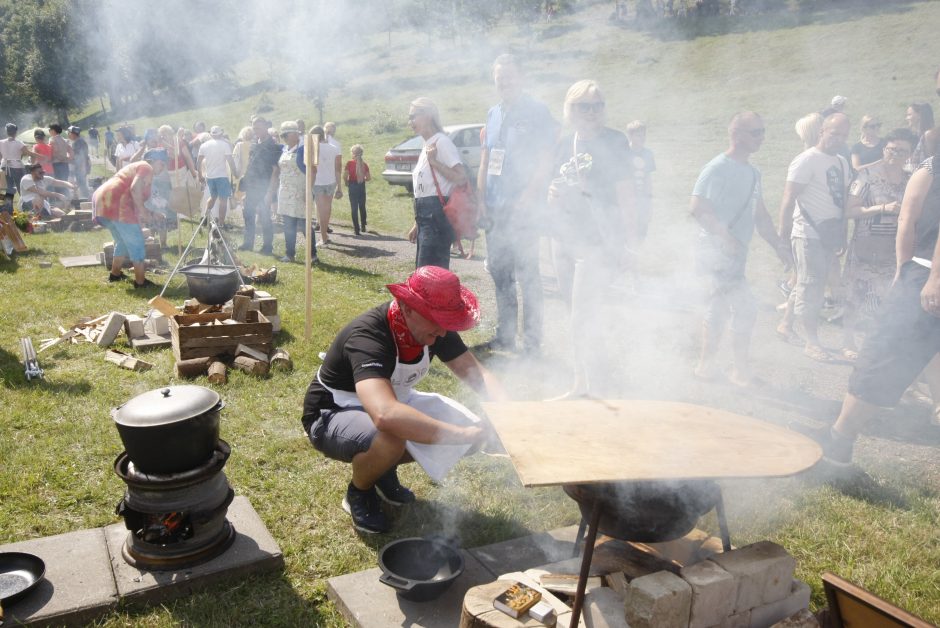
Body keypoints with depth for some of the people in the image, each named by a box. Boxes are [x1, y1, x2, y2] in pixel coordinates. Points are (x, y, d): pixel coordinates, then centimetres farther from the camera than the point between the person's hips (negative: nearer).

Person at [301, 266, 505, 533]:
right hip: (333, 416, -7)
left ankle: (385, 470, 13)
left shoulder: (433, 328, -15)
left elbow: (476, 373, -11)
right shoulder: (367, 337, -37)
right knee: (389, 440, -39)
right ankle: (359, 493, -4)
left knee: (471, 423, -8)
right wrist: (465, 434, -51)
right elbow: (385, 415, -52)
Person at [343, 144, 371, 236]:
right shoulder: (364, 164, -2)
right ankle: (363, 226, 22)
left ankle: (357, 229, 1)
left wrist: (347, 184, 4)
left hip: (352, 186, -3)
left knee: (354, 208, 3)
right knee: (362, 207, 17)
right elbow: (369, 178, -1)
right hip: (362, 187, 3)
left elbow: (345, 176, -13)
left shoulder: (349, 163, -10)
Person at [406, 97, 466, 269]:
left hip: (436, 216, -10)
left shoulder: (441, 142, -10)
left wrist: (434, 161, -18)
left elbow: (461, 178, -20)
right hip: (426, 217, 10)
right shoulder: (427, 145, 19)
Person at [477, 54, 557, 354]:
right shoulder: (493, 114, 15)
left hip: (522, 208, -7)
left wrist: (528, 197, -18)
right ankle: (505, 335, 21)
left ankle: (532, 340, 3)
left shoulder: (537, 112, -4)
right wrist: (481, 198, 8)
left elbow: (545, 161, -10)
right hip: (494, 208, 7)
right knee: (498, 270, 11)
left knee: (527, 273, -4)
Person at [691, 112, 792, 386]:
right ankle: (741, 370, 1)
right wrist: (725, 237, -24)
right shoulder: (718, 168, -13)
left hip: (735, 251, 9)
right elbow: (698, 207, -22)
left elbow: (760, 214, 19)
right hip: (717, 249, -9)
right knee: (746, 307, -11)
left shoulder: (753, 173, 14)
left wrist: (778, 244, 11)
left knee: (719, 309, 15)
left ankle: (706, 365, 25)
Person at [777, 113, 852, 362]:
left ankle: (785, 324, 30)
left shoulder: (842, 163, 13)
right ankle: (812, 343, 3)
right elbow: (788, 199, -14)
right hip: (808, 234, -7)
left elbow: (842, 200, 18)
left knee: (806, 285, 15)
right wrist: (784, 233, -18)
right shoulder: (807, 160, -10)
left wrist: (842, 236, 17)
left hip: (829, 235, 7)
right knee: (811, 289, -3)